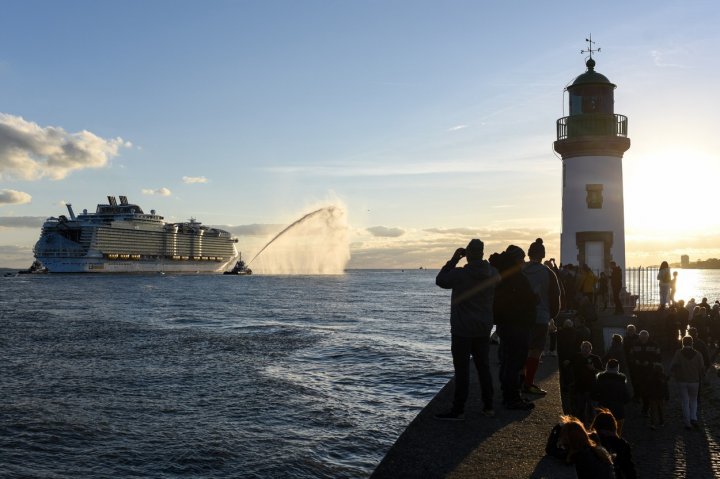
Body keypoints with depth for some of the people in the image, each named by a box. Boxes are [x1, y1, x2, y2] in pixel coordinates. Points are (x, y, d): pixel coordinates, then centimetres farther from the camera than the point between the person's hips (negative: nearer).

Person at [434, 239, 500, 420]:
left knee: (462, 370, -2)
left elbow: (440, 280, -2)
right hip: (484, 330, 5)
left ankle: (458, 411, 1)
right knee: (484, 367, 15)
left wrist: (454, 259, -1)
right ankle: (488, 407, 21)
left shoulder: (460, 274, -18)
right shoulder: (493, 274, -3)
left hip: (462, 331, -5)